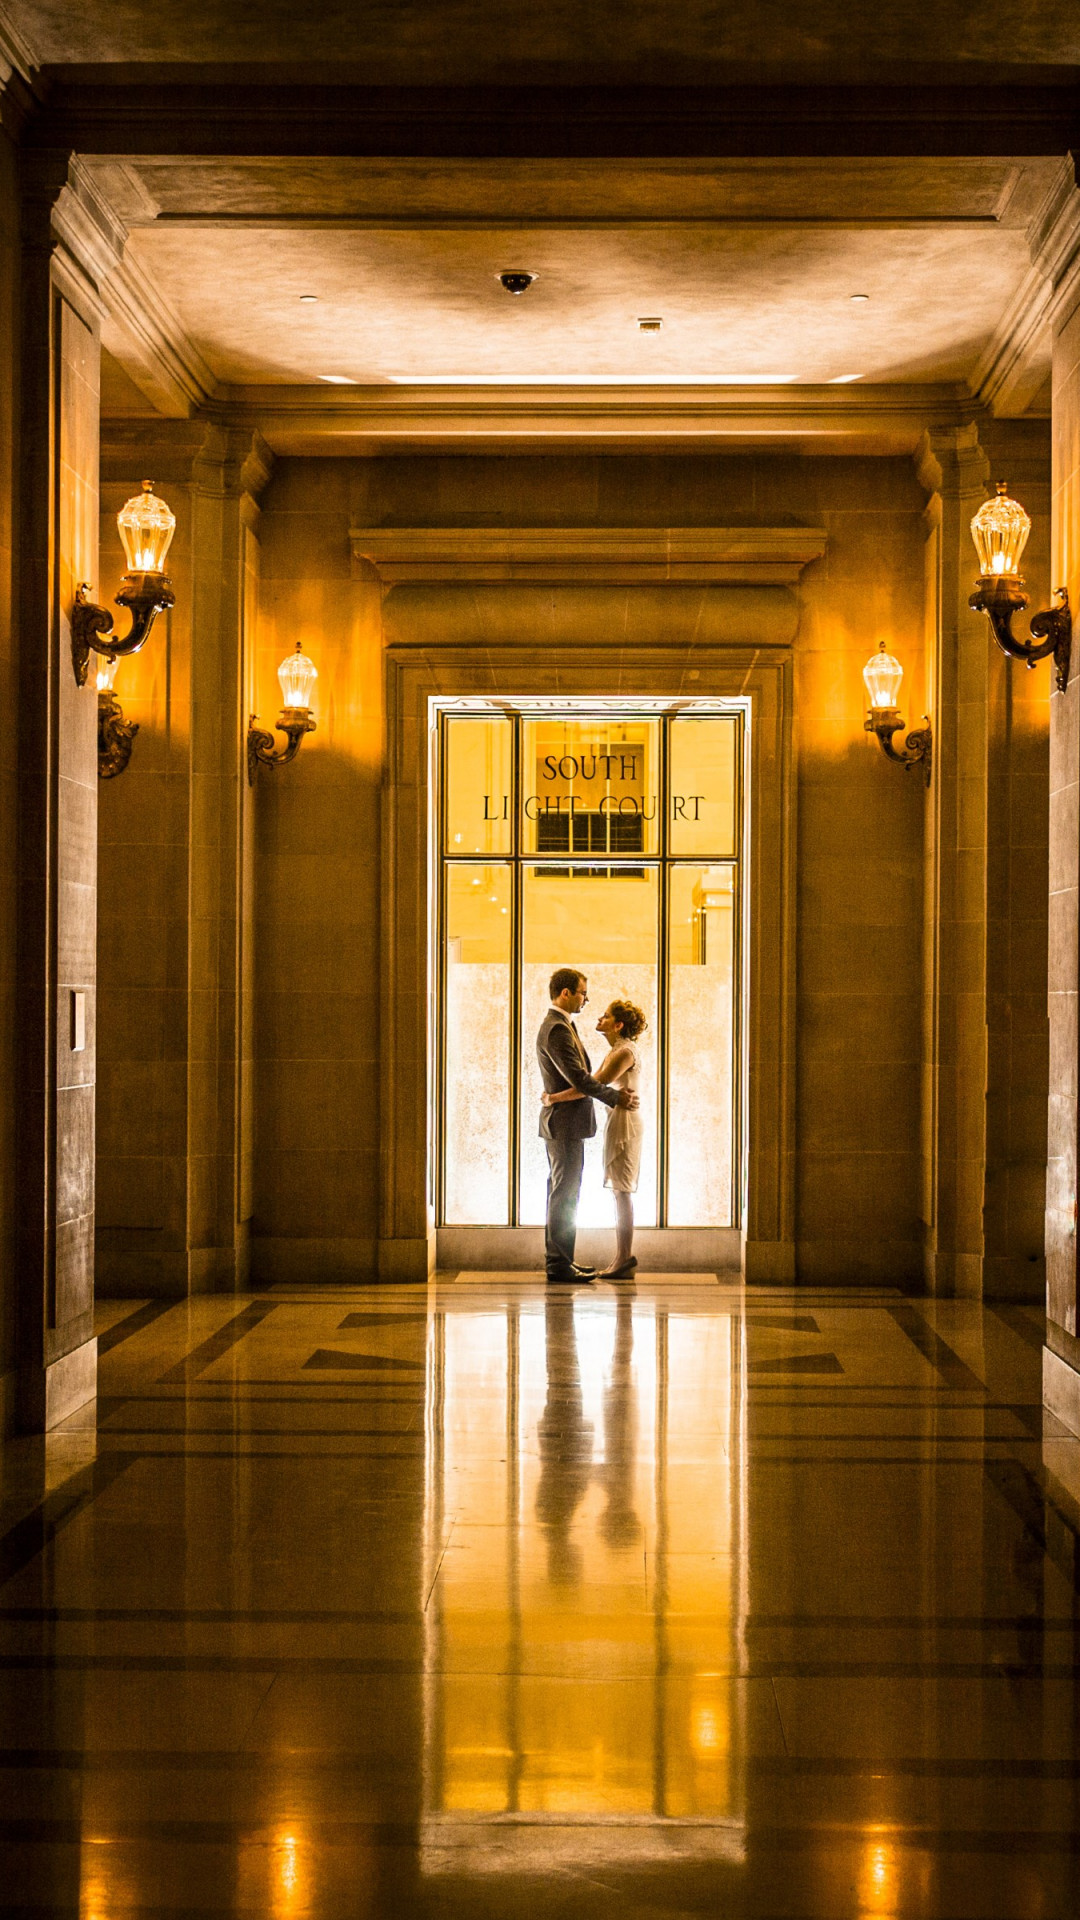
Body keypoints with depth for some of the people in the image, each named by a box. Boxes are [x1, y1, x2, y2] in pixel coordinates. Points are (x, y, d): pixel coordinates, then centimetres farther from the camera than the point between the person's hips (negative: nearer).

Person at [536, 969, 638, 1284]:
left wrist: (614, 1092, 6)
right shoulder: (556, 1030, -17)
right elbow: (578, 1078, -21)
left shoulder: (561, 1026, 16)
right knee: (565, 1194, -7)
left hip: (564, 1124, 11)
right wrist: (615, 1098, -12)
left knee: (563, 1193, 14)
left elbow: (579, 1075, 17)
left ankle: (559, 1259, 20)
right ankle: (559, 1263, -4)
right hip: (565, 1124, -11)